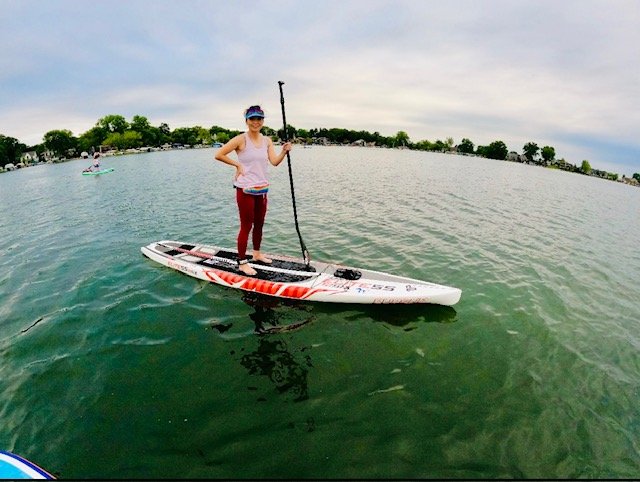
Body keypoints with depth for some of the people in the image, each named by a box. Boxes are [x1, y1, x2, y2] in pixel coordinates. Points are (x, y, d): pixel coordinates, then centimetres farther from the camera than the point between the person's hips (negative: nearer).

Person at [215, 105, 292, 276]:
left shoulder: (267, 141, 8)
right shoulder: (241, 139, -9)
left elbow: (274, 162, -5)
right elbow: (219, 155, -12)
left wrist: (284, 152, -21)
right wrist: (237, 164, -9)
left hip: (262, 189, 6)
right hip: (245, 190, -6)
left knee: (259, 224, 16)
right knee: (246, 226, -1)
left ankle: (257, 254, 35)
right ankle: (242, 262, 10)